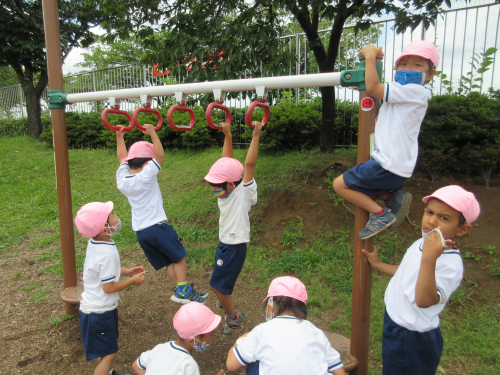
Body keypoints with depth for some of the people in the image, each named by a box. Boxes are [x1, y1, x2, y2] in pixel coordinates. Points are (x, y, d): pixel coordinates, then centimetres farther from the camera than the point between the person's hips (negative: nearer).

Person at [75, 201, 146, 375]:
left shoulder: (94, 242, -3)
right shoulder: (108, 253, -32)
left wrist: (125, 271, 6)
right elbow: (109, 287, -25)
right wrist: (132, 281, -13)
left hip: (90, 305, 9)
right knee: (109, 352, 6)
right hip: (100, 311, -9)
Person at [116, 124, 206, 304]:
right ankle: (182, 291, 0)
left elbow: (122, 158, 19)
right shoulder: (146, 176, -14)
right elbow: (160, 155, -16)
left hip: (139, 231, 7)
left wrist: (119, 136, 23)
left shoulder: (122, 179, 4)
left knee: (168, 261, 15)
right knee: (179, 257, 6)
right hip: (157, 226, -7)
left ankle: (181, 291, 17)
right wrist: (152, 133, -14)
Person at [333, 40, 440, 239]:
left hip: (388, 167, -11)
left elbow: (373, 88, -21)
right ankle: (393, 197, 10)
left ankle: (380, 214, -3)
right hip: (395, 166, 11)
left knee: (340, 184, -5)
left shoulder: (414, 91, -14)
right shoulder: (404, 95, 16)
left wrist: (370, 55, -10)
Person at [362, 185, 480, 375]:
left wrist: (429, 259, -51)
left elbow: (424, 300, -42)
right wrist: (377, 264, 18)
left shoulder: (450, 263, -29)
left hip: (414, 339, -8)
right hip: (394, 323, 8)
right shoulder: (421, 244, -1)